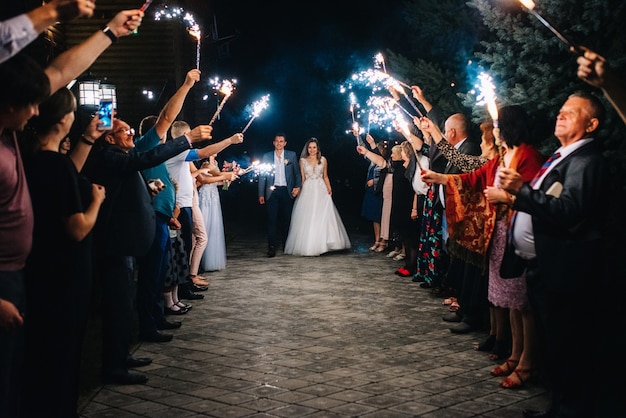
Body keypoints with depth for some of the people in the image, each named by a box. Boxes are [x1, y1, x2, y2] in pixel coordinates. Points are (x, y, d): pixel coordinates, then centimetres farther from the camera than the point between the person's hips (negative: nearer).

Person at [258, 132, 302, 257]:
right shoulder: (267, 156, 7)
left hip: (287, 191, 1)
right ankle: (272, 247, -5)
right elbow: (262, 176, 7)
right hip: (272, 191, 0)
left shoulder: (292, 155, 7)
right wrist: (261, 194, 2)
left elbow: (297, 173, 10)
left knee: (287, 219, 6)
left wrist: (298, 186, -5)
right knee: (272, 219, -6)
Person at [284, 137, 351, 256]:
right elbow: (302, 178, 7)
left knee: (323, 217, -7)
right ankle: (308, 245, 2)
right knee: (307, 219, -4)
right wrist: (299, 190, -3)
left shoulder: (323, 160, 9)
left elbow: (325, 176, 12)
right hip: (307, 191, -1)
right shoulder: (303, 161, 7)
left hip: (321, 190, 1)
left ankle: (321, 244, 1)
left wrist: (329, 188, -2)